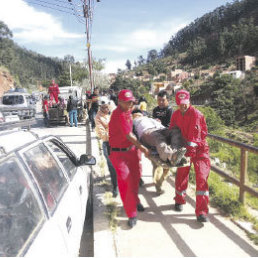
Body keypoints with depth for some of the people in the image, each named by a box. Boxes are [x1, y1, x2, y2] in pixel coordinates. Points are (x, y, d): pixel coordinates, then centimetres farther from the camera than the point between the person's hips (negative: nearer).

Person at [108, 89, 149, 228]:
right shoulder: (119, 115, -23)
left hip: (131, 149, 9)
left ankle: (135, 201, 43)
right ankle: (132, 215, 5)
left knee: (135, 177, 18)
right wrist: (142, 147, -13)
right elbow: (129, 136, -21)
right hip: (119, 153, -9)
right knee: (125, 182, -7)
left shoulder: (127, 111, 5)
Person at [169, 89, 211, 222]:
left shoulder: (196, 114, -16)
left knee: (202, 178, -11)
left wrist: (191, 148, -27)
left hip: (199, 149, -4)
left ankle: (201, 212, -4)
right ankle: (179, 200, 36)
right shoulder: (175, 115, 3)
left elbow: (194, 134, -22)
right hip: (184, 148, 5)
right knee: (181, 176, 11)